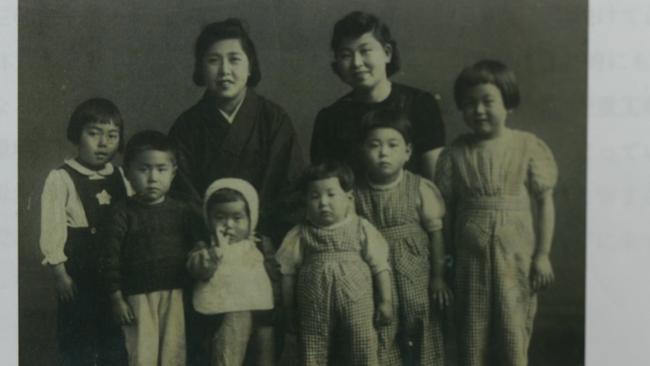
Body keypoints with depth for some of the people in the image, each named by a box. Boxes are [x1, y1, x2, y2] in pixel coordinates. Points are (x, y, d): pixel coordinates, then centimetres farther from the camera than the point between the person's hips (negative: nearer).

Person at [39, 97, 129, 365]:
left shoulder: (121, 178, 6)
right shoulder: (61, 179, -8)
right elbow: (52, 231, -9)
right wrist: (60, 274, -11)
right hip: (79, 275, -4)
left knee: (116, 343, 13)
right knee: (78, 343, 6)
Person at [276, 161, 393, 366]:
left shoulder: (362, 229, 0)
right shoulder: (301, 235, 2)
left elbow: (380, 266, 3)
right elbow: (288, 272, 6)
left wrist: (385, 301, 0)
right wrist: (289, 309, 7)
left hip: (357, 305, -1)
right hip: (313, 309, 1)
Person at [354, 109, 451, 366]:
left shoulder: (420, 188, -9)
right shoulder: (356, 193, -5)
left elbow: (435, 233, -4)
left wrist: (438, 277, -3)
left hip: (415, 276, -1)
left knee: (418, 338, 10)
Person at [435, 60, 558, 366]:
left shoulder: (529, 147, -4)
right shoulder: (456, 154, 2)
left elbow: (544, 202, -2)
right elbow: (445, 209, 5)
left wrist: (542, 254, -4)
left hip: (516, 258, -2)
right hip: (471, 258, 2)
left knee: (514, 334, 5)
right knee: (472, 338, 10)